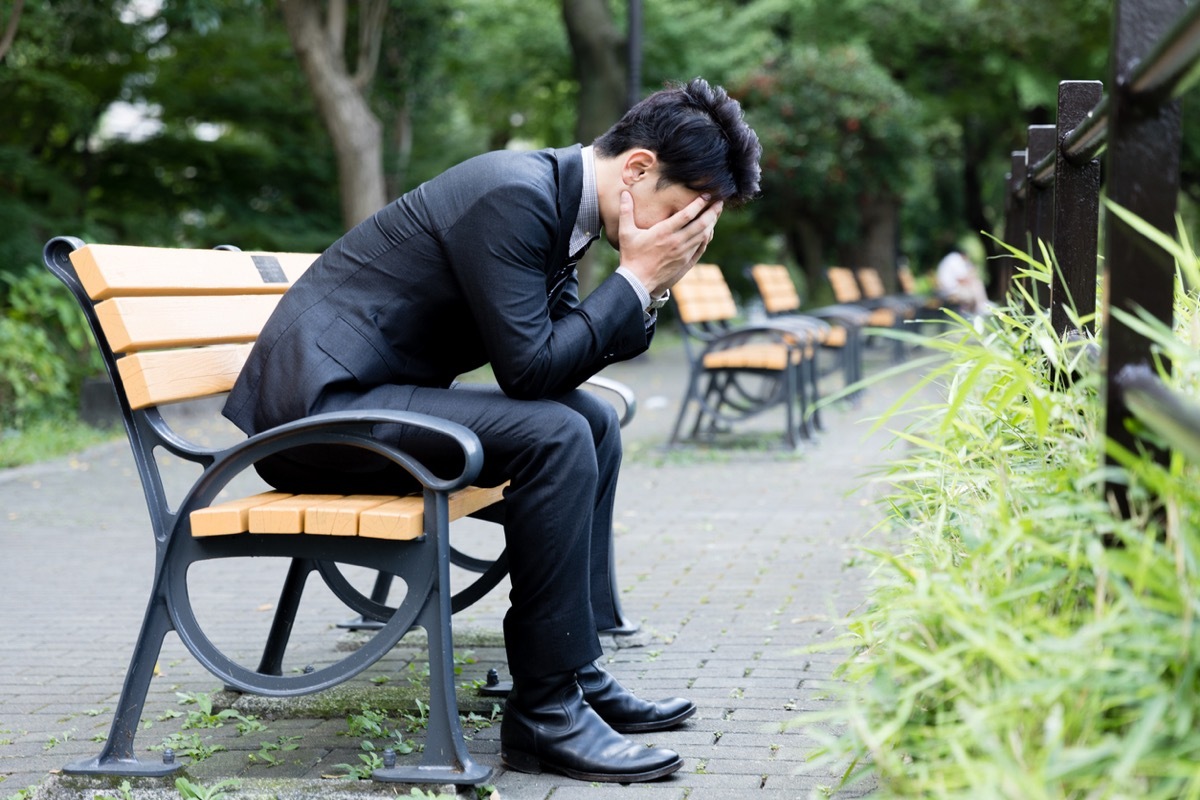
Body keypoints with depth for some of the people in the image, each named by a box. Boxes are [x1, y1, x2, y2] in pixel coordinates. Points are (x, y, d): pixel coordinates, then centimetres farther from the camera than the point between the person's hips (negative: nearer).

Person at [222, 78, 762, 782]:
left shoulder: (554, 198, 10)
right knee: (555, 435, -23)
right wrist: (637, 279, -15)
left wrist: (652, 287, -2)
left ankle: (579, 670, 12)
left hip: (368, 397, 10)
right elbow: (528, 367, -22)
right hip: (314, 403, -10)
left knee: (594, 420, 10)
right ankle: (547, 711, -15)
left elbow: (572, 347, 12)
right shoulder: (513, 195, -20)